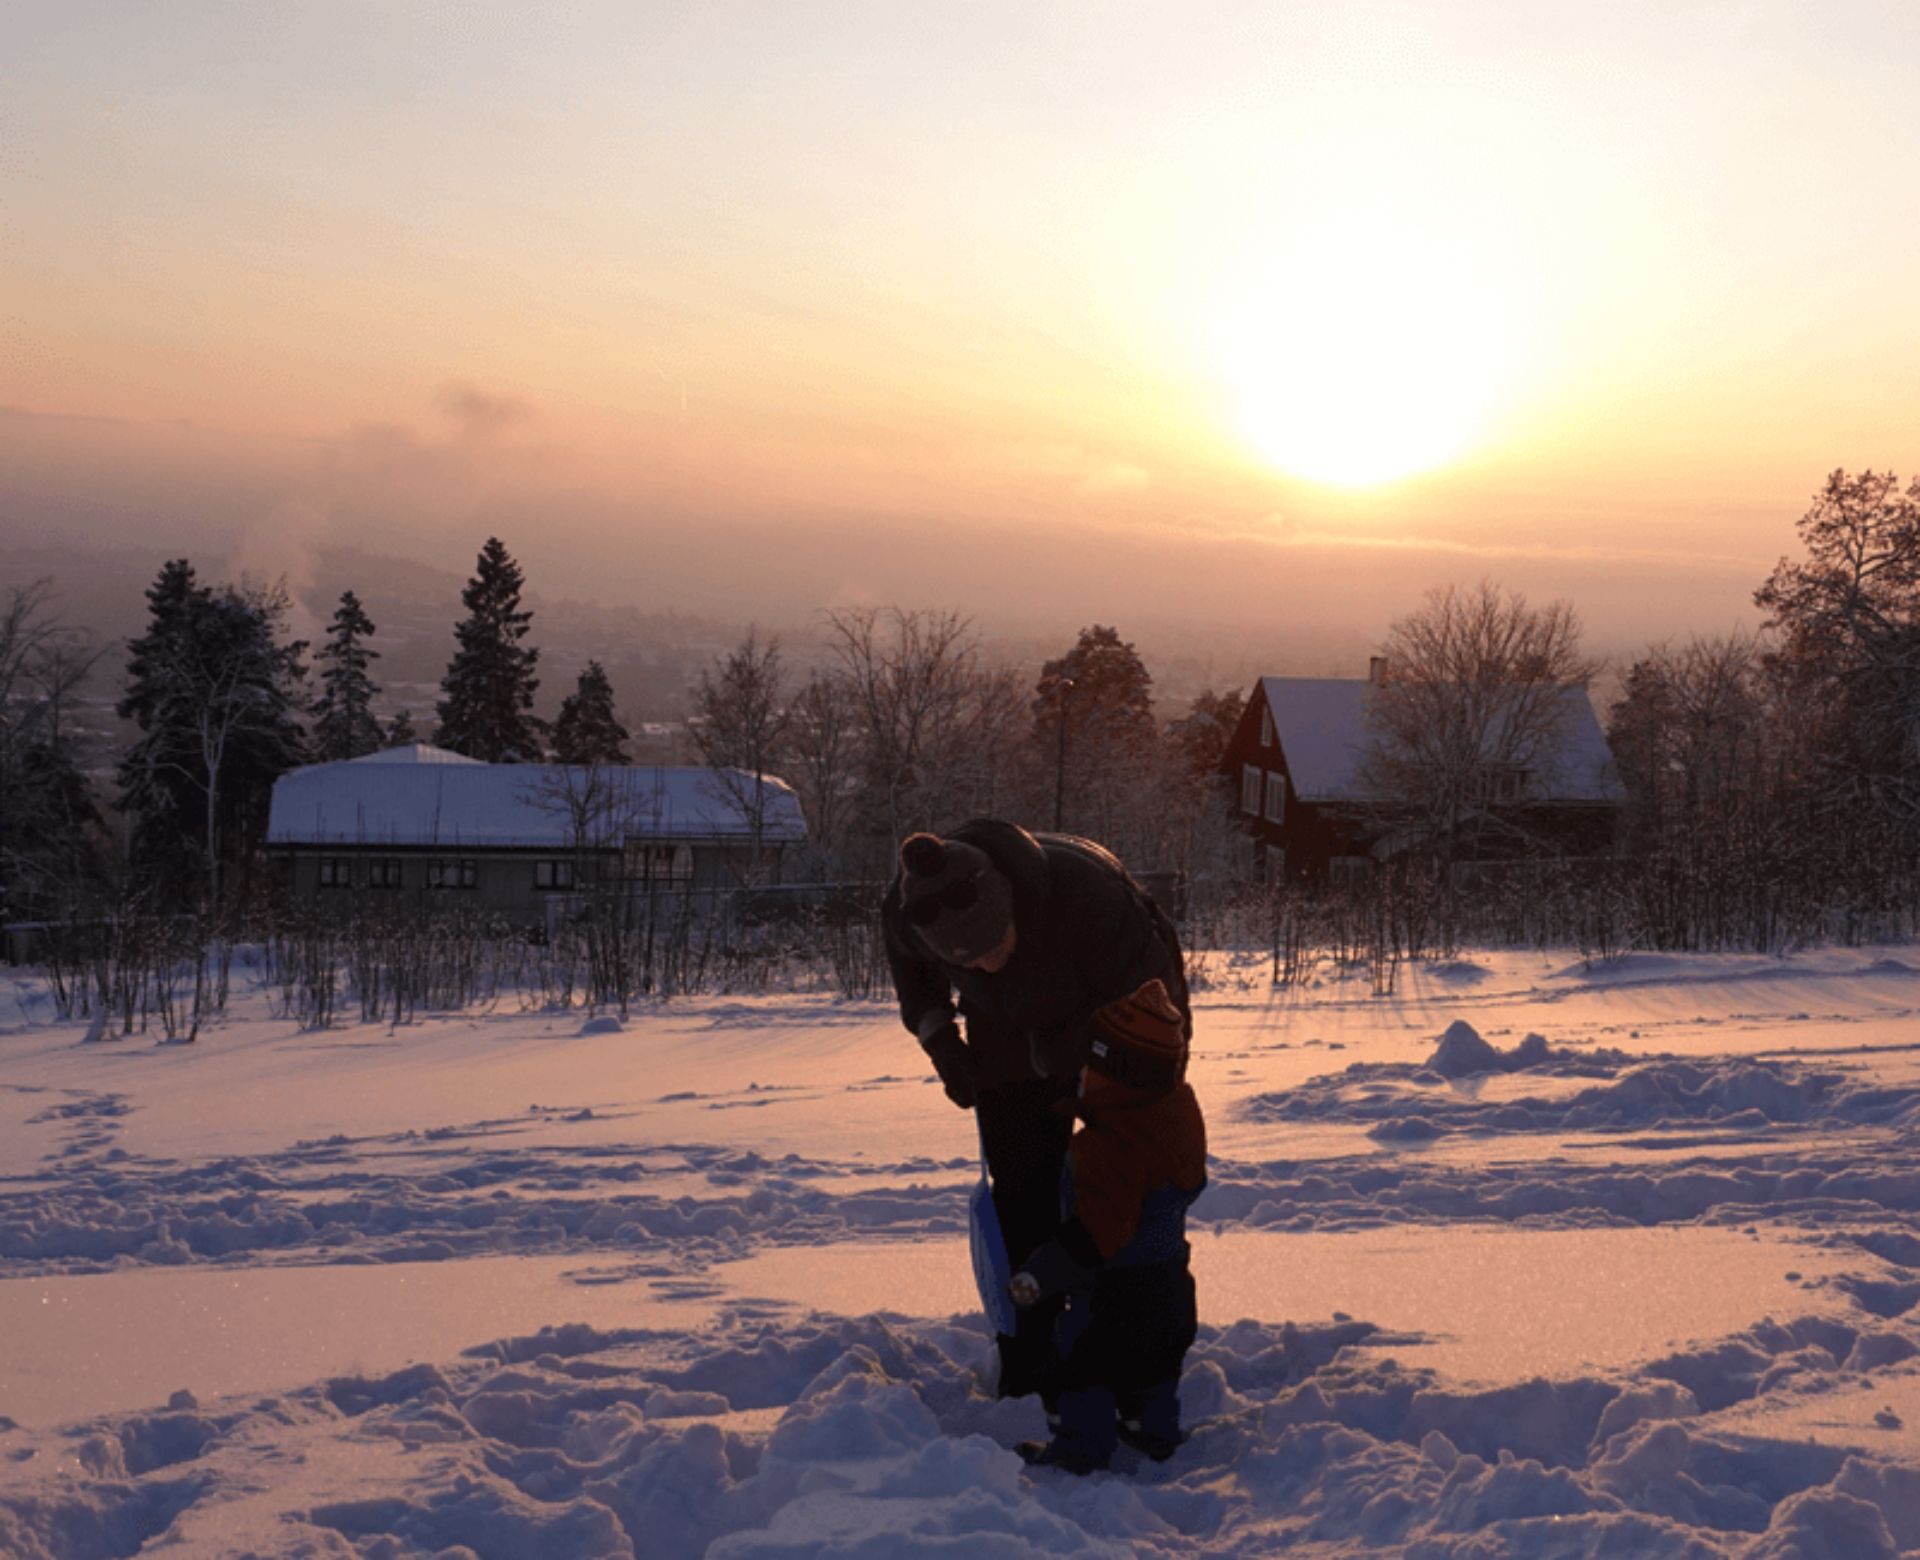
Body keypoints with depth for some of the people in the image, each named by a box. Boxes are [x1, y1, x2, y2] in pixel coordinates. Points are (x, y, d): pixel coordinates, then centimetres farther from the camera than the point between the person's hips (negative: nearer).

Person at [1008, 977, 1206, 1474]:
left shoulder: (1112, 1144, -33)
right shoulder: (1179, 1108, -5)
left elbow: (1099, 1228, -33)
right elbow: (1191, 1184, 13)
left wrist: (1042, 1274, -29)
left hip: (1114, 1286, -9)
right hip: (1169, 1274, 9)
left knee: (1085, 1358, 8)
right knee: (1153, 1357, 24)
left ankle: (1082, 1445, 18)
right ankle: (1155, 1432, 38)